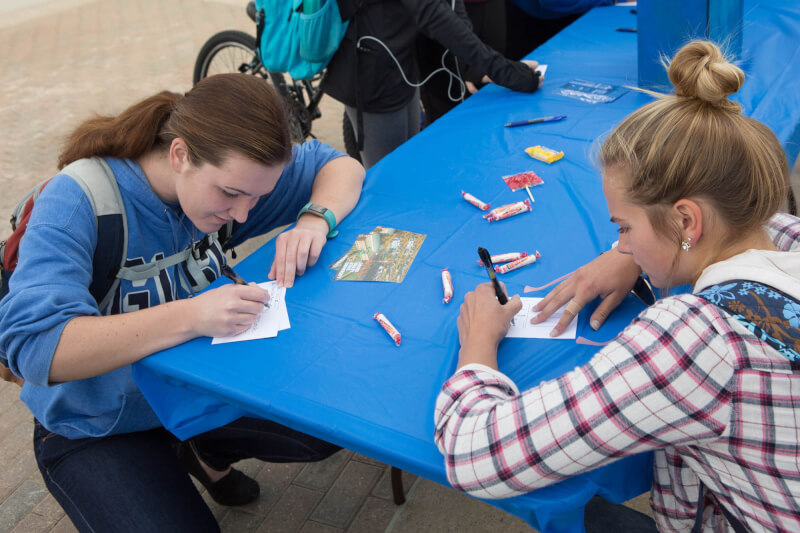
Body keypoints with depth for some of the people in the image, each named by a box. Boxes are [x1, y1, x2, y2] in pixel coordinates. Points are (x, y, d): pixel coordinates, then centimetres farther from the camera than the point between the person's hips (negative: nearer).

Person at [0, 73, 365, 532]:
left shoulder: (230, 169, -14)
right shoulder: (76, 203, -30)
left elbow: (341, 166, -5)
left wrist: (314, 220, -28)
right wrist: (191, 316, -49)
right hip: (99, 428, -4)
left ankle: (209, 452, 17)